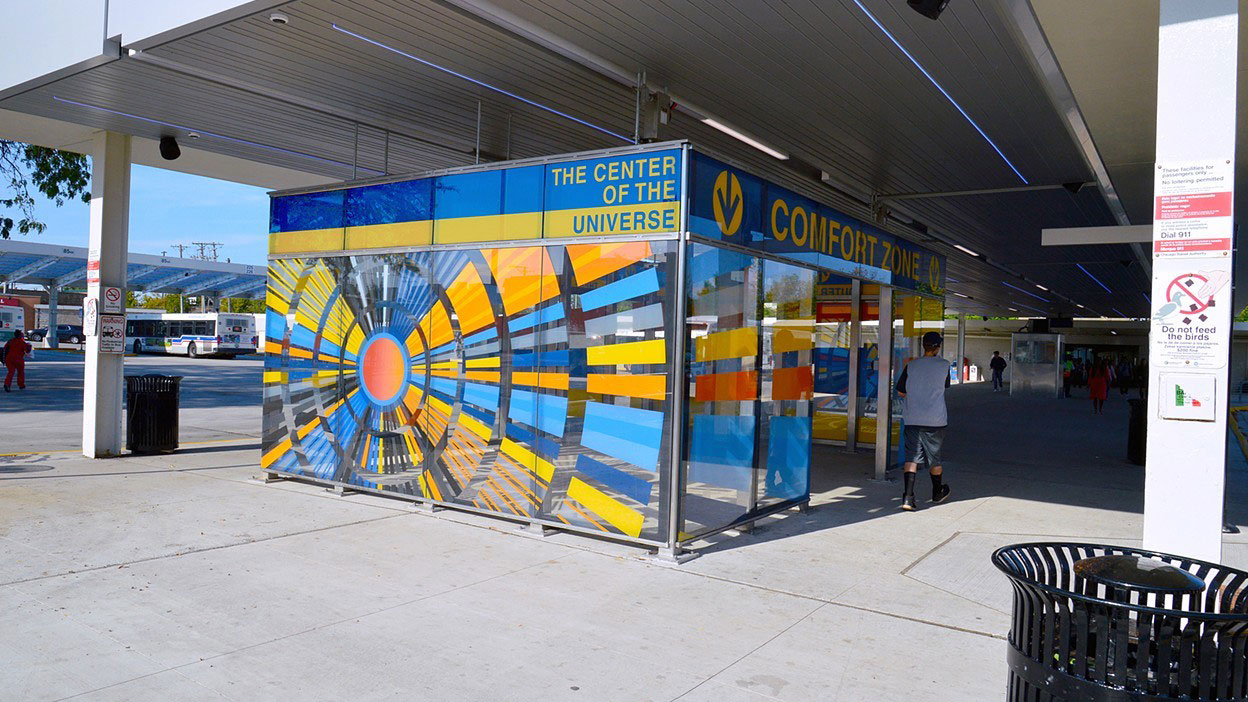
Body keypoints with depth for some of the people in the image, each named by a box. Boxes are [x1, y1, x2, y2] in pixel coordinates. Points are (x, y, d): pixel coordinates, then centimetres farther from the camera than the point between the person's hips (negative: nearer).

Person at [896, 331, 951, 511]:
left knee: (912, 457, 0)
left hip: (912, 418, 1)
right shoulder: (944, 365, -3)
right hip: (934, 420, -1)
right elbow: (945, 386, 14)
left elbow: (900, 392, 5)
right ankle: (938, 492, 36)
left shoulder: (911, 365, 1)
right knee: (933, 457, 15)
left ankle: (907, 497, -13)